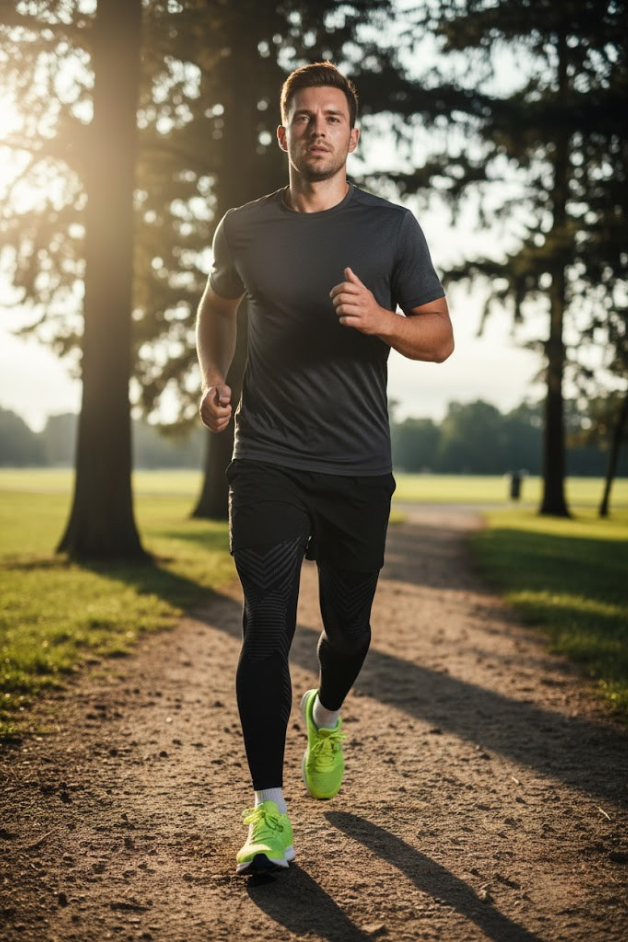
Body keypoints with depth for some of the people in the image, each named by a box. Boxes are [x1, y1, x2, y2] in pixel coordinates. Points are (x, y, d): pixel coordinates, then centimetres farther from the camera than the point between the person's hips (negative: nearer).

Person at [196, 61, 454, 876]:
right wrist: (212, 377, 5)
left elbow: (440, 337, 1)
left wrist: (381, 319, -20)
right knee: (267, 627, -9)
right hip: (267, 462, 0)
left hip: (359, 468, 0)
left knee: (349, 626, 10)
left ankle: (326, 718, 44)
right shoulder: (245, 228, 6)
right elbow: (216, 306, 24)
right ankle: (268, 812, -5)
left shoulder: (391, 227, 2)